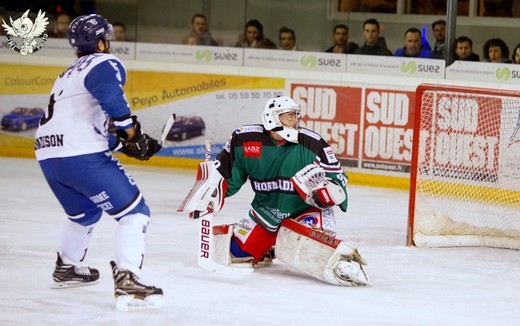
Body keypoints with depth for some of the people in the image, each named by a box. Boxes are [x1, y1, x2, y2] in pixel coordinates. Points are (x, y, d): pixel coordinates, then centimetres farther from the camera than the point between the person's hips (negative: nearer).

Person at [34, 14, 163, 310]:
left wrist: (125, 143, 20)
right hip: (82, 156, -9)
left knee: (85, 213, 34)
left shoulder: (70, 74, 29)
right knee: (134, 212, -4)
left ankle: (67, 268, 49)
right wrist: (131, 132, -13)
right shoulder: (104, 63, 0)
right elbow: (109, 92, -24)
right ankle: (127, 281, -18)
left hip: (48, 155, 9)